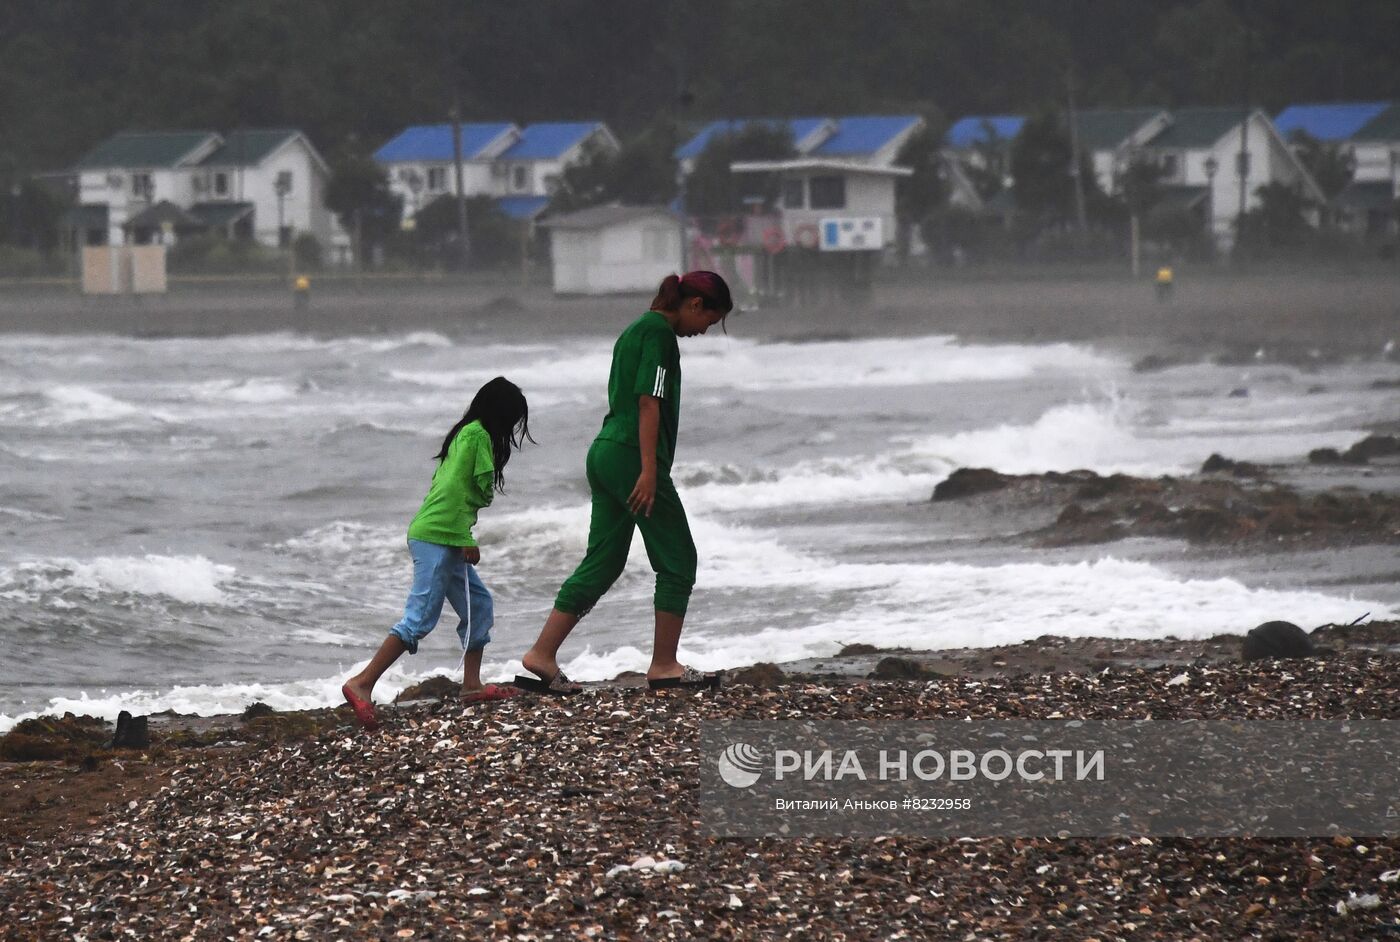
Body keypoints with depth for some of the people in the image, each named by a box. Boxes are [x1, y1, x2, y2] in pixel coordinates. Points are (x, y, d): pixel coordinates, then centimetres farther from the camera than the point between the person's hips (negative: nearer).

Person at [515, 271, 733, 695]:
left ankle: (542, 655, 4)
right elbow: (649, 403, -17)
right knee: (677, 561, 1)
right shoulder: (660, 332, -10)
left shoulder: (635, 330, 20)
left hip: (604, 453, 10)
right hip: (633, 455, -10)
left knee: (602, 564, 9)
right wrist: (649, 471, -21)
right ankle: (663, 665, 4)